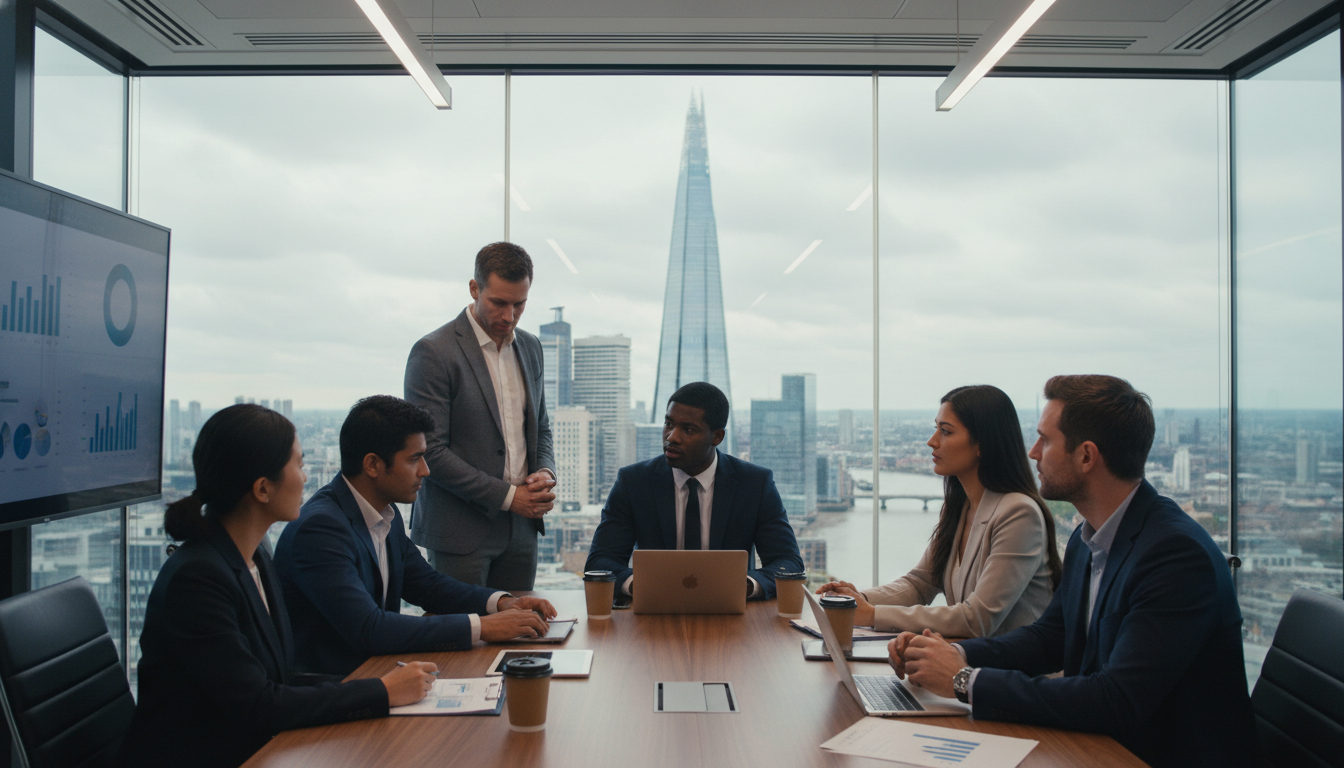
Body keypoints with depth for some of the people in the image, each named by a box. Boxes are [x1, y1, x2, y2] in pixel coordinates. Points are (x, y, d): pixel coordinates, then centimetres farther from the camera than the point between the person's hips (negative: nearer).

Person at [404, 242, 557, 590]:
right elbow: (429, 452, -15)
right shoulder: (433, 352, -12)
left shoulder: (530, 347, 10)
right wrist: (507, 495, -14)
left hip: (521, 528, 6)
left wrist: (545, 472, -1)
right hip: (460, 531, -6)